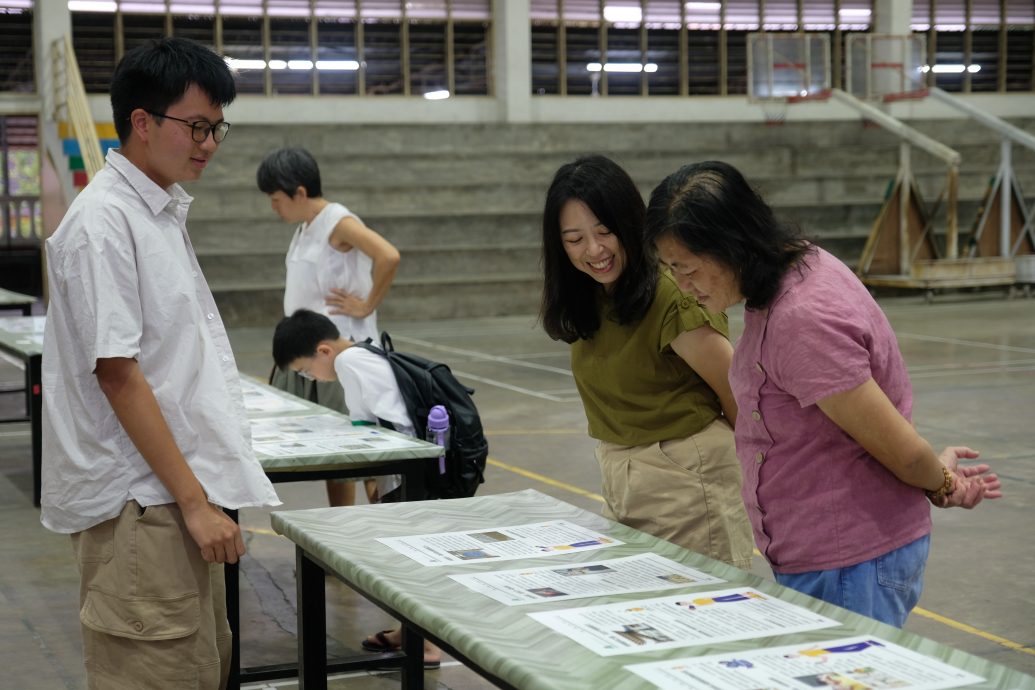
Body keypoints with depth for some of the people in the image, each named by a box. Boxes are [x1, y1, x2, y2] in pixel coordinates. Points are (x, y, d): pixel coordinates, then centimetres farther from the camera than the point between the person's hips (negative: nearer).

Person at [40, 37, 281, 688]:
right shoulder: (102, 223, -15)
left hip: (182, 495, 10)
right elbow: (117, 372, -19)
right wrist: (193, 500, -19)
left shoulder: (165, 212, 15)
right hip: (138, 506, -10)